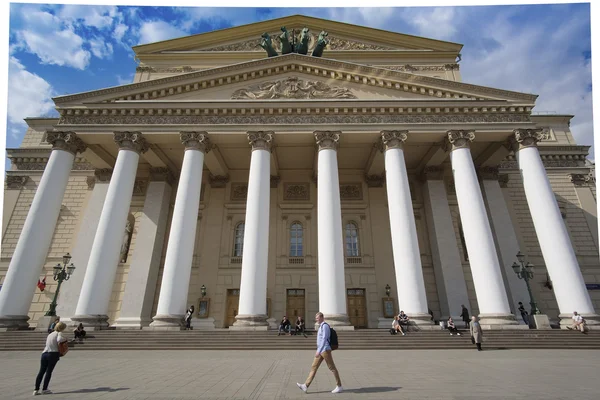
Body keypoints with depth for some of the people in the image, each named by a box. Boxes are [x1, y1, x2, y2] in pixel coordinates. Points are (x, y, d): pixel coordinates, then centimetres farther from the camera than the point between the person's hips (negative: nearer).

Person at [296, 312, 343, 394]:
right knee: (314, 367, 4)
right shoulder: (321, 327, 16)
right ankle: (305, 386, 3)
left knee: (332, 368, 2)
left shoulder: (325, 326, -15)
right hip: (321, 351, 10)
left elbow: (324, 339, -24)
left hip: (325, 350, -10)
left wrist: (319, 351, -27)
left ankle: (339, 386, 15)